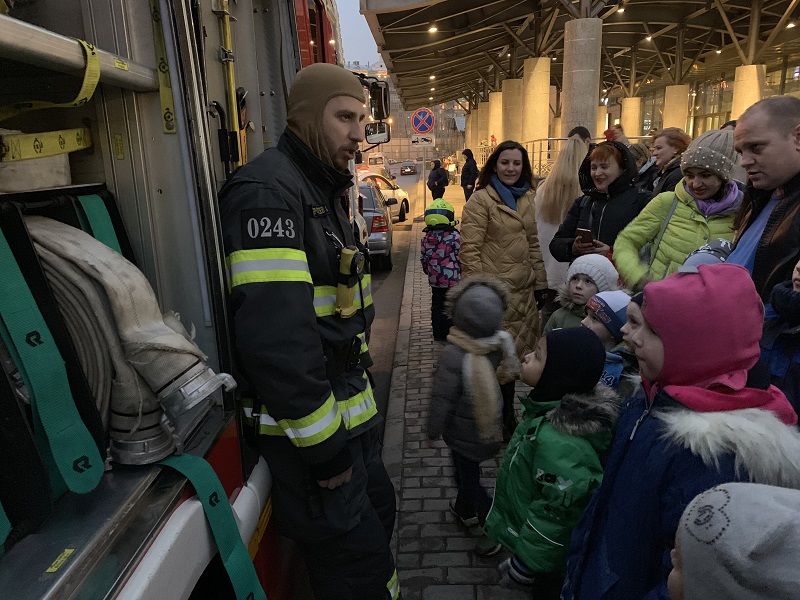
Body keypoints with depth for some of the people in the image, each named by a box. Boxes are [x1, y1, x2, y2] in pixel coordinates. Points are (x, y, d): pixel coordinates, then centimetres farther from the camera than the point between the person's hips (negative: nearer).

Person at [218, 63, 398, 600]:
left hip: (350, 407, 10)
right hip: (307, 425, -10)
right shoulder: (268, 190, -20)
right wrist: (323, 444, -21)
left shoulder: (328, 188, 13)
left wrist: (358, 383, 16)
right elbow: (275, 337, -29)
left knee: (379, 512, 24)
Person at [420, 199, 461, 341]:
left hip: (434, 280, 4)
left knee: (437, 305, 13)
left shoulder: (426, 238, 0)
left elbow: (423, 259, 6)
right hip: (452, 279, -4)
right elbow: (461, 257, -10)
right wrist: (462, 271, 6)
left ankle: (438, 334, 20)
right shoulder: (454, 237, -15)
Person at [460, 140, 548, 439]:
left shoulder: (527, 199, 14)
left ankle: (507, 416, 30)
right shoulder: (481, 200, -8)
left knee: (514, 354, 13)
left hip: (522, 290, 7)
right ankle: (503, 421, 19)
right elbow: (469, 250, -12)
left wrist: (540, 283, 16)